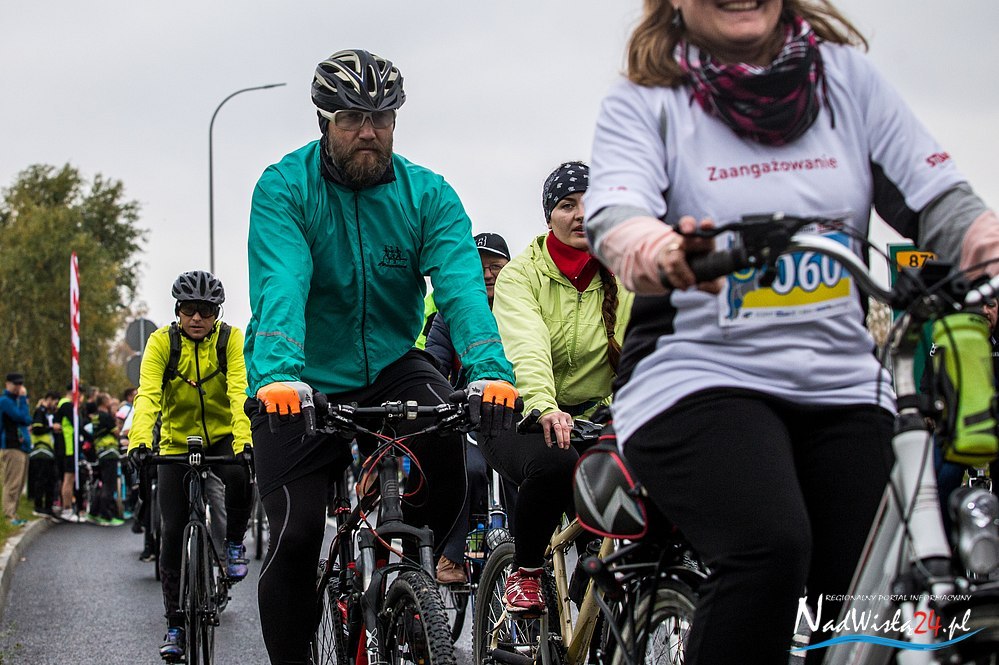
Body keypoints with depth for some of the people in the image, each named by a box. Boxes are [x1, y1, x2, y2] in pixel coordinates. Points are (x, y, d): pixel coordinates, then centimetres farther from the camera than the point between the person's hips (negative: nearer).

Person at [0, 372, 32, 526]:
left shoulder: (15, 400, 21)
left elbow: (27, 420, 20)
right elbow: (23, 418, -17)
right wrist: (23, 398, -13)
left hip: (21, 446, 10)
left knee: (19, 484, 11)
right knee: (12, 483, -12)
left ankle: (13, 514, 16)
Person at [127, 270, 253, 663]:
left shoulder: (231, 339, -12)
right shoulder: (162, 342, -11)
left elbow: (240, 392, -25)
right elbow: (147, 395, -23)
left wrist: (243, 441, -41)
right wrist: (139, 441, -41)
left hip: (222, 438, -1)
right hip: (177, 443, 1)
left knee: (240, 476, -35)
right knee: (173, 532, -4)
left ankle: (234, 542, -6)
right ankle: (175, 623, 7)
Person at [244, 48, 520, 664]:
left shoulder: (428, 194, -7)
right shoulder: (285, 187, -12)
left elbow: (462, 286, -21)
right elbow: (280, 288, -27)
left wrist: (491, 372, -39)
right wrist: (277, 376, -46)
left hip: (388, 365, 2)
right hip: (303, 387, -1)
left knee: (443, 420, -30)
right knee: (295, 536, -10)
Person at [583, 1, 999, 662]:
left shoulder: (847, 77, 8)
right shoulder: (643, 103, 0)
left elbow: (939, 200, 2)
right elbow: (614, 220, -18)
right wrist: (671, 256, -43)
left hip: (841, 385, 4)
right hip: (700, 377, -4)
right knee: (771, 547, -30)